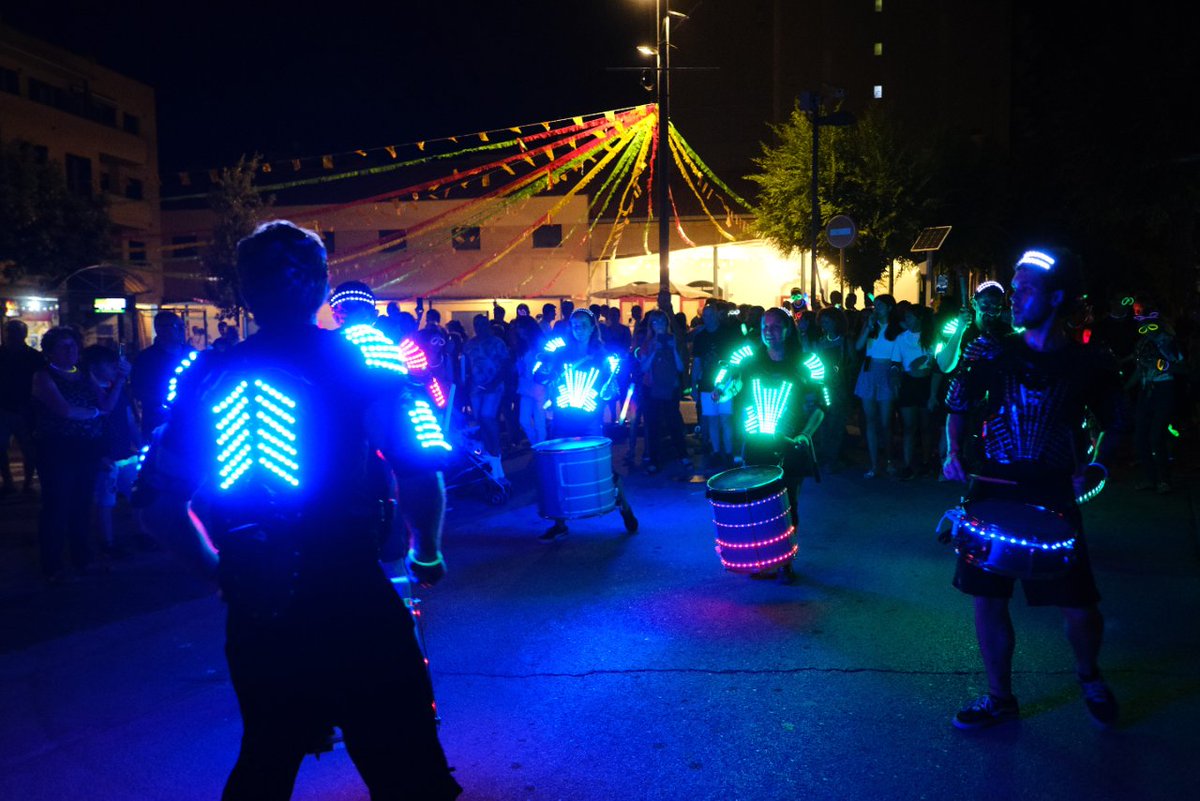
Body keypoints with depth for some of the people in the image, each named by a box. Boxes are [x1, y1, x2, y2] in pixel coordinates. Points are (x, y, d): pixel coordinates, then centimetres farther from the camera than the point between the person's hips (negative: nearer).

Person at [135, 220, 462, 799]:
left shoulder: (209, 378, 5)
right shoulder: (361, 365, -7)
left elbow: (159, 506, 8)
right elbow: (422, 474, -15)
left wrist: (224, 571, 18)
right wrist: (427, 555, 1)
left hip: (256, 617, 5)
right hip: (353, 606, -5)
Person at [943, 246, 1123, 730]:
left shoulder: (1091, 364, -2)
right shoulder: (992, 353, -1)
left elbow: (1112, 423, 12)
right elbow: (959, 408, 9)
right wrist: (954, 454, -5)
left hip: (1053, 499, -1)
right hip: (991, 490, 2)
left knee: (1080, 608, -1)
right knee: (987, 599, 5)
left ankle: (1089, 676, 34)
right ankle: (999, 697, 25)